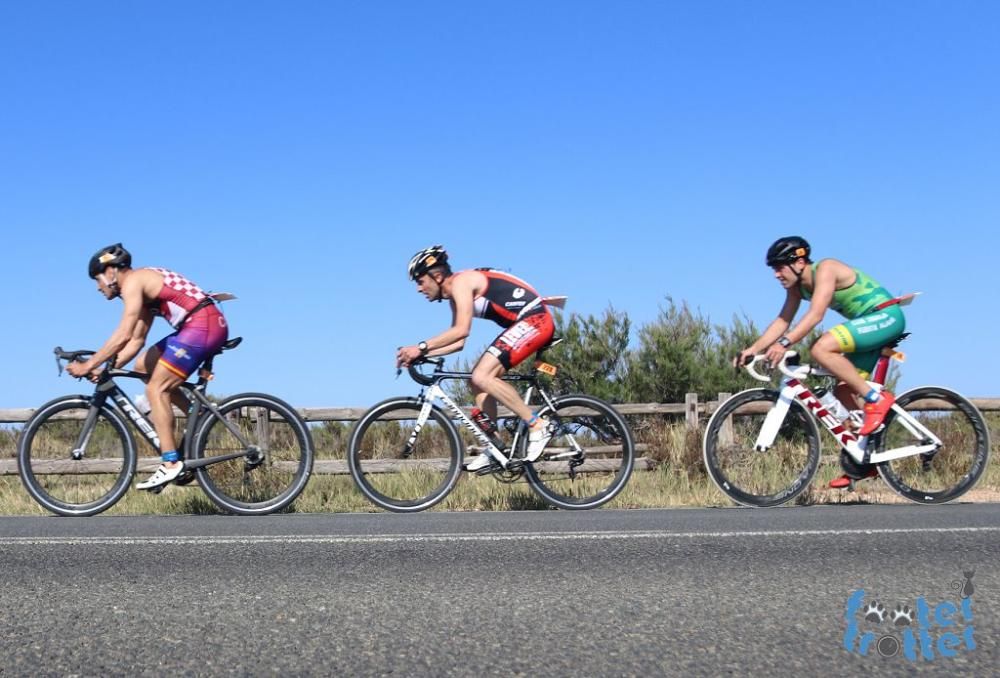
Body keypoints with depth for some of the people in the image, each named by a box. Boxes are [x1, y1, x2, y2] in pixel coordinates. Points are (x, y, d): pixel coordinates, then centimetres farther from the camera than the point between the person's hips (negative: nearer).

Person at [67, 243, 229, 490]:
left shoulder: (132, 282, -7)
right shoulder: (143, 286, 22)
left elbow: (123, 335, -17)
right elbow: (136, 340, 21)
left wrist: (88, 365, -12)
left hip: (202, 326, -10)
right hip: (210, 325, 10)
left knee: (155, 389, -8)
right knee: (143, 366, 18)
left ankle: (171, 464, -11)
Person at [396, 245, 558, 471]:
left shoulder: (460, 282, -12)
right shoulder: (455, 297, 19)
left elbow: (461, 330, -22)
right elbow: (458, 342, 17)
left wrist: (421, 347, -19)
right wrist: (422, 354, 8)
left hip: (535, 319, -11)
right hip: (525, 324, 11)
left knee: (482, 377, -19)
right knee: (478, 382, 9)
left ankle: (537, 425, -15)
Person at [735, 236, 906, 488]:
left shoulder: (825, 269, -19)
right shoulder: (797, 285, 8)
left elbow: (816, 314, -31)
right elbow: (783, 320, 9)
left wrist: (784, 343, -40)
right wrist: (753, 349, -1)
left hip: (886, 315, -10)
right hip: (870, 324, 10)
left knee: (821, 349, -27)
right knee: (843, 391, 4)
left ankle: (876, 398, -20)